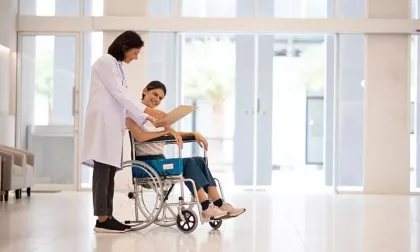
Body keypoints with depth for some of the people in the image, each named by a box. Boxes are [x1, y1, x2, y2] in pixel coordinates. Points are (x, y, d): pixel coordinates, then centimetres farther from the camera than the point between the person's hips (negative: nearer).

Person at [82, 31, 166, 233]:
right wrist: (148, 110, -15)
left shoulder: (116, 66, 21)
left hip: (113, 124, 9)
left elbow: (122, 100, 20)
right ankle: (102, 220, -12)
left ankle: (107, 217, 3)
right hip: (103, 123, -9)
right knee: (102, 170, -11)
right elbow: (119, 95, -13)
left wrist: (146, 118, 12)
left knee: (110, 171, 3)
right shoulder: (105, 62, -6)